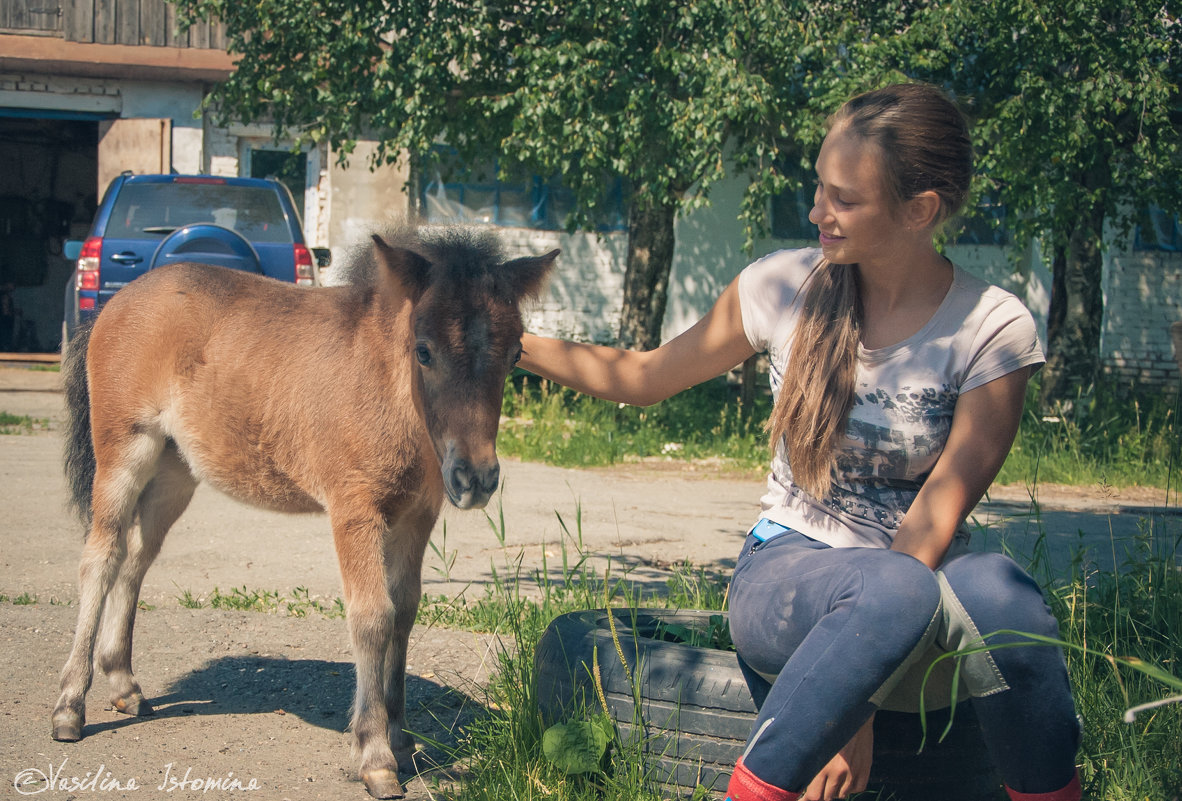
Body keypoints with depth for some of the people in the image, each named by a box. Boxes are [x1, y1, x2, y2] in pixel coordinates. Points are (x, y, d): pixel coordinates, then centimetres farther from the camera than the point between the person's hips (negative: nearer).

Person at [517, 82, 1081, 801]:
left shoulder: (994, 330, -9)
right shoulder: (786, 285, -1)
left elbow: (936, 517, -14)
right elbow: (648, 377, 14)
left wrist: (856, 696, -21)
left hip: (928, 571, 0)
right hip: (786, 571, 1)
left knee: (995, 591, -39)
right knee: (895, 587, -38)